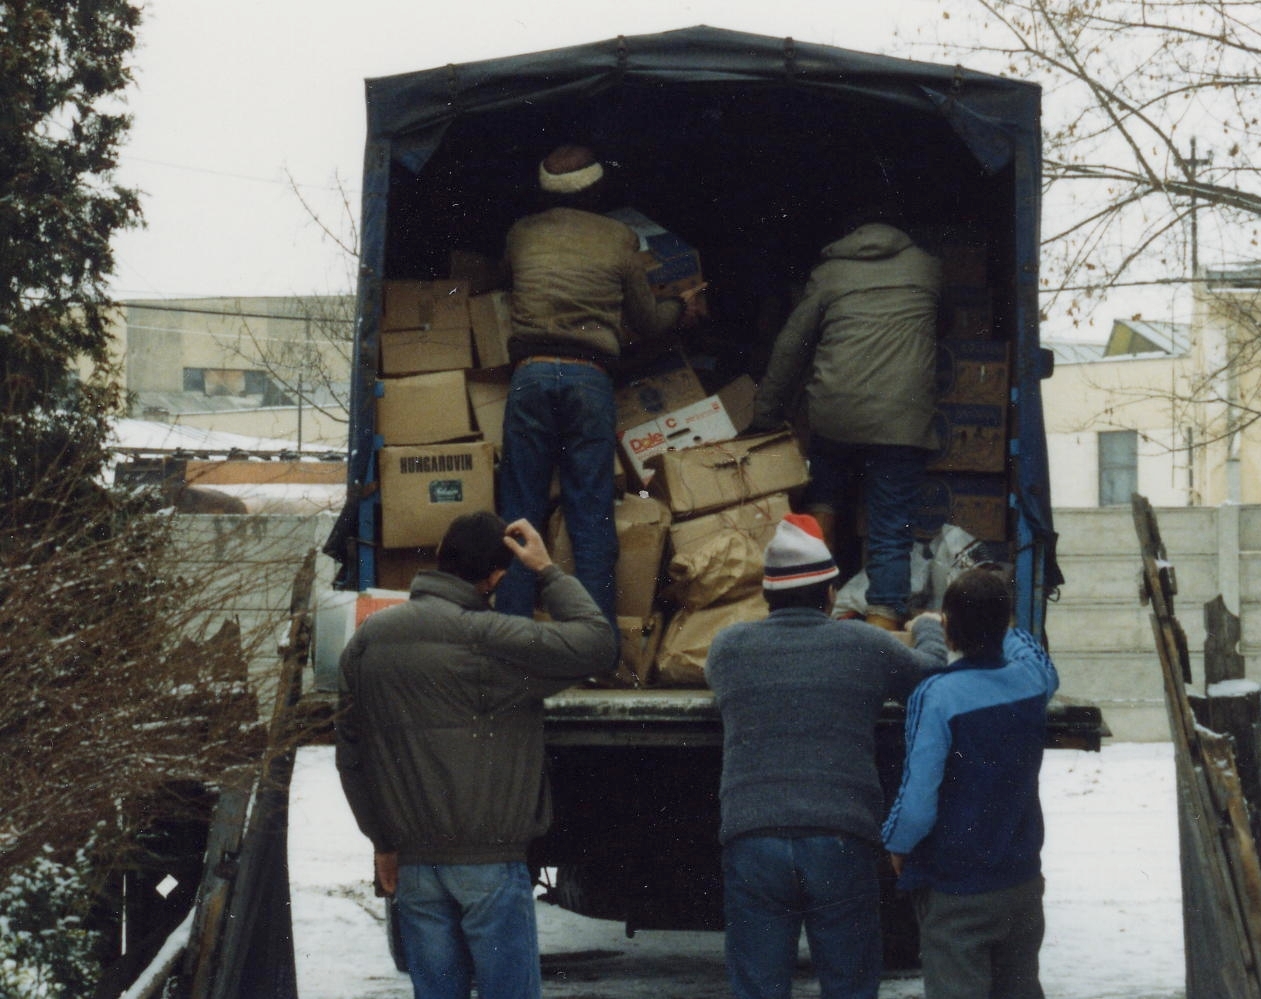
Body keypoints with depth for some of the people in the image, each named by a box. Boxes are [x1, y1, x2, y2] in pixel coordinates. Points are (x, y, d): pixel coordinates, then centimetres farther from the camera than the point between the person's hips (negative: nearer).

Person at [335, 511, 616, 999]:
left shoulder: (369, 638, 6)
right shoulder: (488, 639, -14)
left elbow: (350, 754, 12)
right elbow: (595, 644, -10)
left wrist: (382, 839, 20)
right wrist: (547, 571, 0)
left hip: (413, 866, 5)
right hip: (490, 864, -5)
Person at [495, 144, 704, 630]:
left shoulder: (521, 234, 12)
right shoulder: (619, 239, 8)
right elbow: (647, 321, 18)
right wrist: (681, 310, 40)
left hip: (530, 373, 1)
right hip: (589, 376, -1)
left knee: (519, 515, 4)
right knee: (592, 517, 2)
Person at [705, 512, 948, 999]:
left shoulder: (728, 647, 7)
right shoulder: (864, 645, 4)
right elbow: (932, 670, 22)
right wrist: (927, 628, 45)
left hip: (751, 844, 1)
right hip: (841, 845, -1)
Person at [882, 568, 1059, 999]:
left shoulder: (936, 696, -21)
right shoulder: (1031, 680, -4)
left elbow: (918, 802, -21)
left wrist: (897, 846, -2)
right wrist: (992, 625, 34)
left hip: (955, 891, -5)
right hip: (1022, 880, 6)